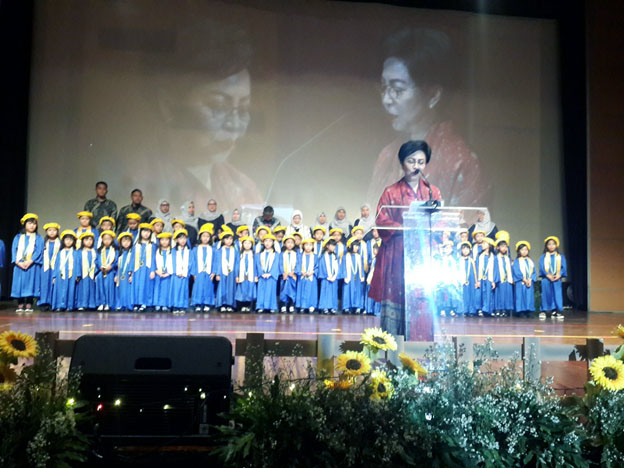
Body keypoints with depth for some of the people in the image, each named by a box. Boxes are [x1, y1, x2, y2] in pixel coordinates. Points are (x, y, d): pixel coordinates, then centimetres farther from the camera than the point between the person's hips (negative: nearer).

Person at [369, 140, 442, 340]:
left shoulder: (434, 192, 15)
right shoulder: (391, 192, 10)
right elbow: (381, 221, -1)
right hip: (397, 258, -1)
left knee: (423, 308, -5)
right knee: (394, 305, -6)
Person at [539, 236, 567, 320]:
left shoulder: (560, 257, 11)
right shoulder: (543, 257, 8)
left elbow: (564, 267, 3)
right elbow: (541, 267, -2)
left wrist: (559, 275, -14)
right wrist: (548, 275, -16)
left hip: (557, 279, 1)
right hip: (546, 279, -1)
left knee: (558, 295, -5)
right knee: (546, 294, -2)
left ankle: (557, 311, -3)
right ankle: (543, 311, 4)